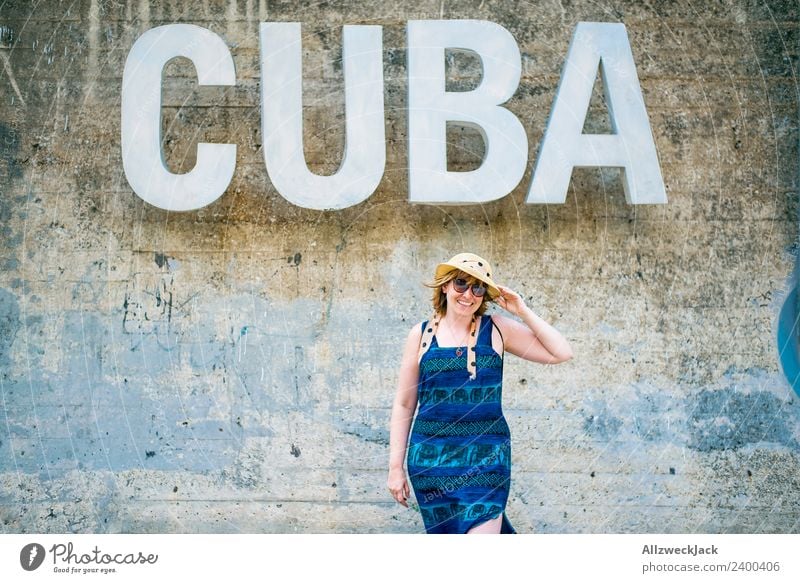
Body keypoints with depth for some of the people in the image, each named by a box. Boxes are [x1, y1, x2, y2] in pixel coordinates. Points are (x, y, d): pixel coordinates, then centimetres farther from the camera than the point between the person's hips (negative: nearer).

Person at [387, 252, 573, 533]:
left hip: (485, 457, -1)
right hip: (431, 458, 2)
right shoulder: (421, 334, 5)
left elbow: (561, 353, -1)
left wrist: (522, 311, -3)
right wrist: (395, 466, 5)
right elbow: (404, 405, 8)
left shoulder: (497, 329, 4)